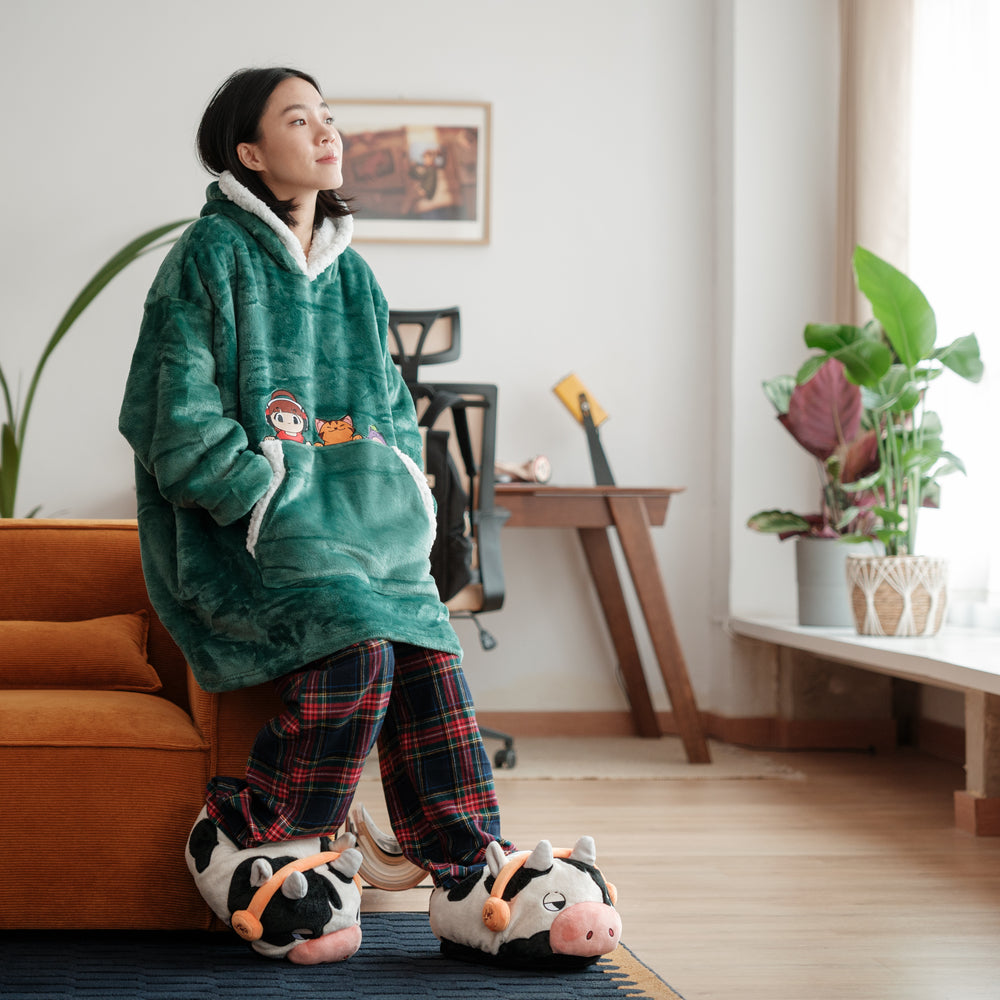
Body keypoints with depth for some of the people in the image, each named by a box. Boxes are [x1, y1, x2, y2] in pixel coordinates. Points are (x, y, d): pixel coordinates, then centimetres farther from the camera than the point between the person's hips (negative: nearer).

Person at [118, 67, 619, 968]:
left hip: (358, 528, 6)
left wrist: (398, 497, 6)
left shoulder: (350, 272, 18)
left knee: (431, 655, -17)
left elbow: (392, 407, 24)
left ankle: (474, 875, -16)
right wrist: (273, 499, -15)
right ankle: (251, 842, -12)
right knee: (358, 647, -29)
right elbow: (180, 419, -10)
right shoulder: (212, 257, -3)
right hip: (245, 533, -6)